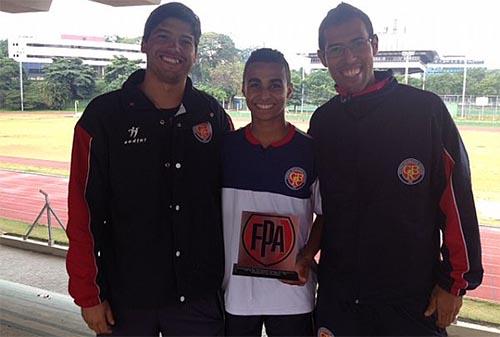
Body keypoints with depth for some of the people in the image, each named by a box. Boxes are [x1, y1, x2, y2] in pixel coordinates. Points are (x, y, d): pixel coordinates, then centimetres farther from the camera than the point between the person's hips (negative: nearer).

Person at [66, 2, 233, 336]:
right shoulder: (104, 115, -6)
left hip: (199, 295, 2)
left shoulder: (213, 115, 0)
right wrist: (88, 294, -4)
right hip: (126, 296, -1)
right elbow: (84, 213, -5)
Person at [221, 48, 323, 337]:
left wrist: (306, 259, -12)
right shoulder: (225, 147, -2)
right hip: (234, 292, 2)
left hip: (292, 294, -1)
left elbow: (325, 215, 2)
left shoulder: (311, 151, -6)